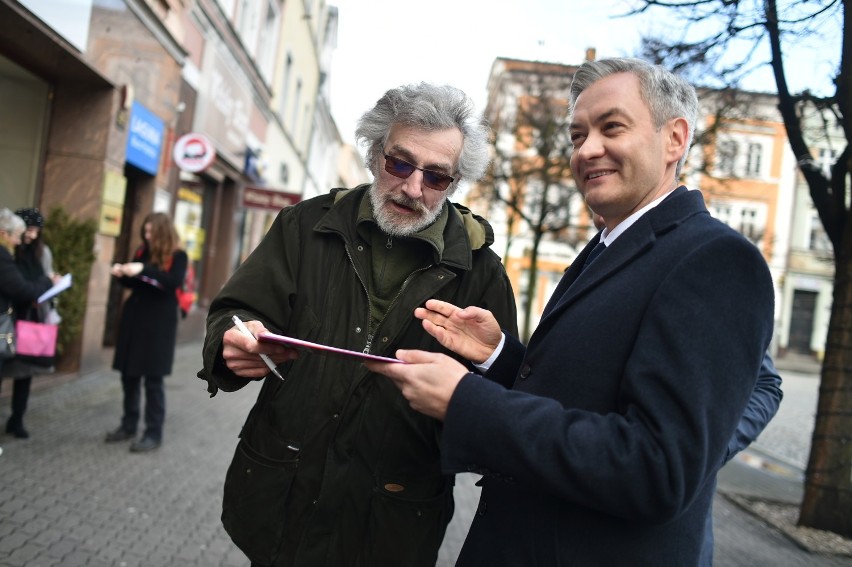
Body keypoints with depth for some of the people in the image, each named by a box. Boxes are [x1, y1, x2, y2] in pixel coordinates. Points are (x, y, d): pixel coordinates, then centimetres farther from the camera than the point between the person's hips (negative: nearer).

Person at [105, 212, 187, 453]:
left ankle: (154, 433, 7)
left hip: (158, 324, -6)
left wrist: (143, 269, -31)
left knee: (153, 378, -2)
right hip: (134, 318, 6)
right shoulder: (142, 251, 10)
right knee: (129, 374, 11)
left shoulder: (177, 256, -6)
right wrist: (121, 274, -4)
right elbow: (133, 283, 17)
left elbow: (174, 281, -23)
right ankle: (129, 425, 25)